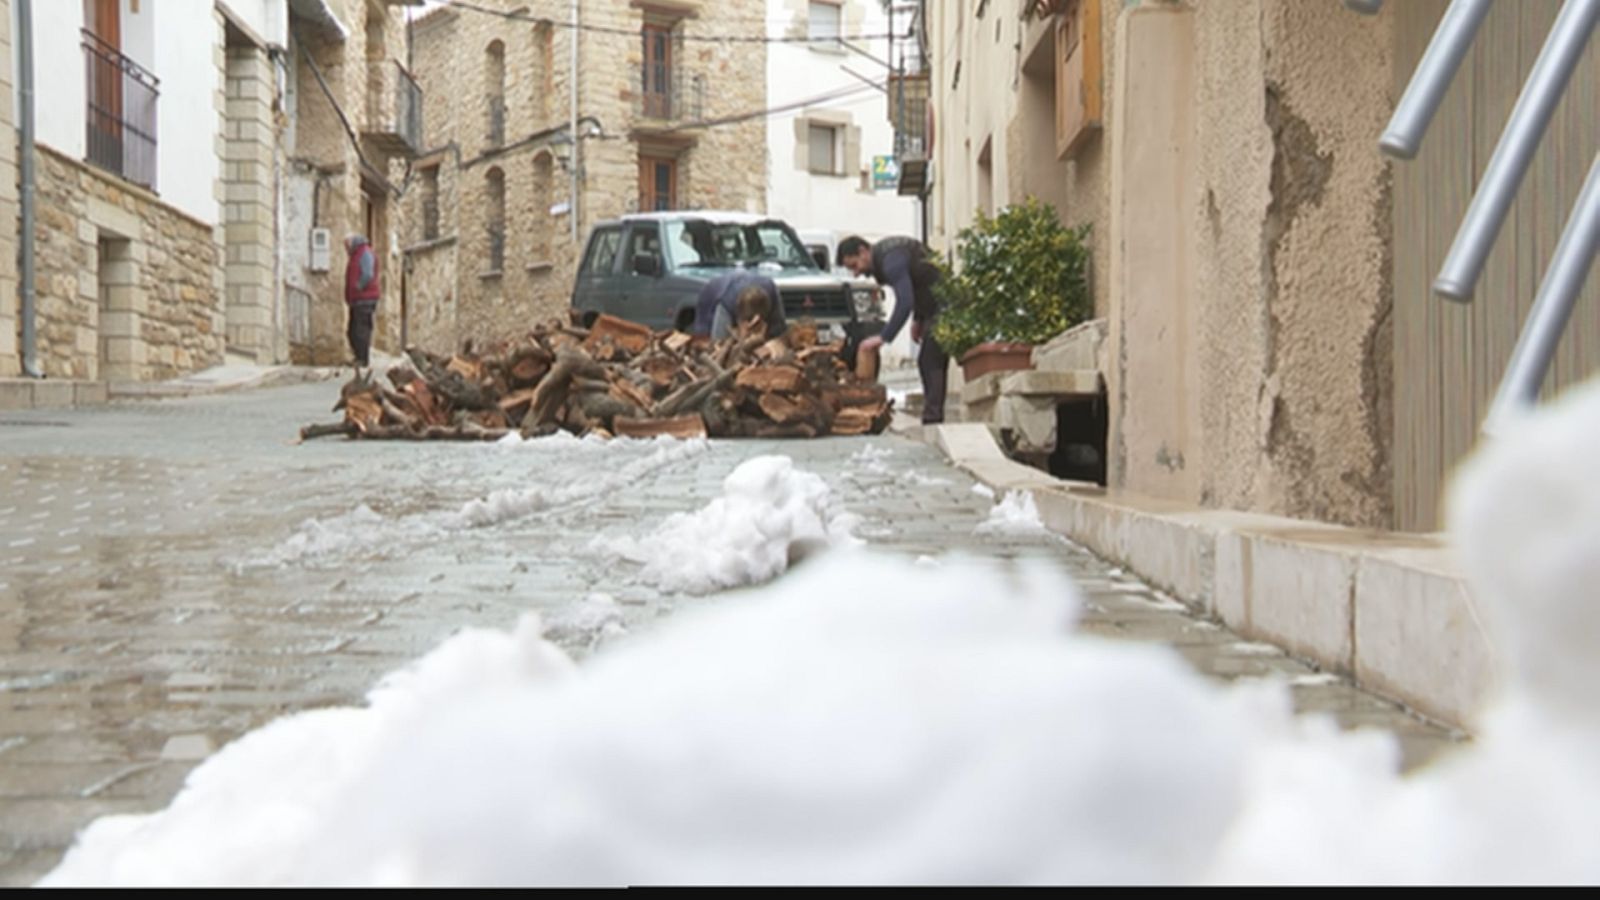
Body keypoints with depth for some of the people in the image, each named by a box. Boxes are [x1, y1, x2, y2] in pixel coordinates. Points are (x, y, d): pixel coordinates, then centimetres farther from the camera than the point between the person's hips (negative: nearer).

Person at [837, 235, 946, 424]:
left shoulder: (891, 260, -22)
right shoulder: (880, 256, 10)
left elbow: (905, 301, -32)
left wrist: (883, 337, -31)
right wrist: (918, 319, 18)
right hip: (935, 307, 11)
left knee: (932, 363, -14)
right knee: (927, 362, 12)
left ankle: (932, 420, -16)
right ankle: (933, 420, 15)